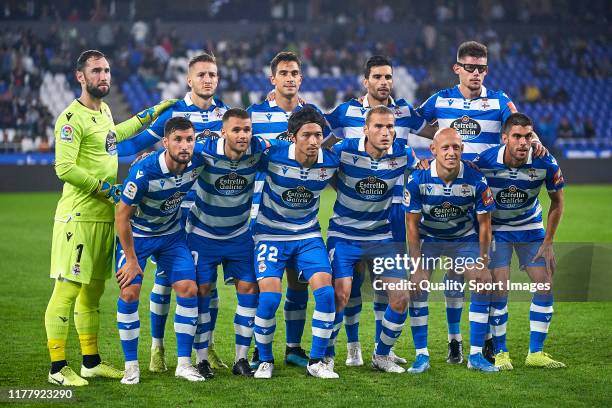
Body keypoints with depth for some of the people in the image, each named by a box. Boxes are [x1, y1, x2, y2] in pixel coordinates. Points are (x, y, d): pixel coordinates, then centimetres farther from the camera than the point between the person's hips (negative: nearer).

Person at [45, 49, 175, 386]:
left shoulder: (104, 110, 14)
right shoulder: (71, 118, -13)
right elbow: (65, 168, -20)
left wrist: (153, 113, 38)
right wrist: (106, 189, -14)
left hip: (103, 216, 9)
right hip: (78, 216, -9)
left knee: (93, 290, 14)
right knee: (67, 288, -8)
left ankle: (91, 362, 22)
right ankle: (57, 367, -4)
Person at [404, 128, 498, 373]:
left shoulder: (475, 180, -23)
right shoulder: (418, 179, -24)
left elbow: (484, 224, -12)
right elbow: (412, 224, -15)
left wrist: (482, 264, -13)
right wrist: (418, 267, -19)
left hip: (465, 238, 1)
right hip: (428, 238, 0)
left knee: (483, 285, -13)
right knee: (417, 287, -16)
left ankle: (476, 355, -3)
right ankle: (421, 355, -5)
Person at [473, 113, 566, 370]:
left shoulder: (545, 163, -22)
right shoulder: (485, 161, -26)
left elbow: (557, 201, -6)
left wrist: (548, 243, -5)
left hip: (530, 226, 2)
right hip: (495, 227, -2)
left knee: (545, 286, -5)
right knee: (499, 288, -13)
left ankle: (535, 353, 7)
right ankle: (500, 353, 2)